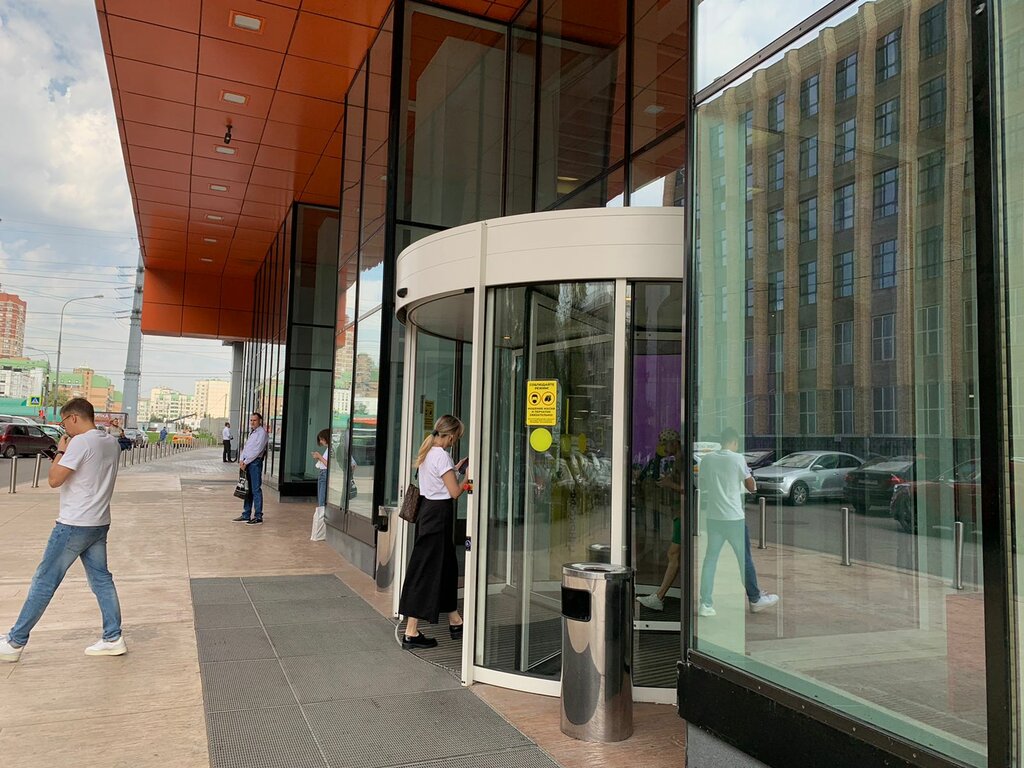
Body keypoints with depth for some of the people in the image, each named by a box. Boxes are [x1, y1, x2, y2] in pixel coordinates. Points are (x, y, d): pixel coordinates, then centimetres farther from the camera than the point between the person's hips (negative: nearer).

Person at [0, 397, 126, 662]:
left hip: (74, 525, -8)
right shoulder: (112, 442, 8)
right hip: (100, 524, 8)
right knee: (101, 580, 10)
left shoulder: (80, 442, -17)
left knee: (44, 582, 3)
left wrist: (60, 452, -4)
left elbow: (54, 480, -17)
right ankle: (113, 639, 12)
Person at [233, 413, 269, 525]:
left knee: (256, 490, -6)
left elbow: (257, 451, -14)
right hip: (247, 463, 8)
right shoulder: (251, 433, 19)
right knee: (247, 489, 11)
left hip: (255, 463, -8)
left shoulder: (262, 433, -8)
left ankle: (258, 517, -2)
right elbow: (246, 447, 16)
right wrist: (241, 460, 0)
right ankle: (246, 515, 17)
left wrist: (245, 462, -13)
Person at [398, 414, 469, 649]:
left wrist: (455, 469, 15)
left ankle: (455, 622, 30)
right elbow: (455, 492, -17)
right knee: (427, 571, -5)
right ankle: (411, 634, 1)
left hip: (428, 509, 10)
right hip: (438, 514, -10)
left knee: (446, 567, 18)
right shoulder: (441, 455, -17)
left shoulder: (428, 452, 11)